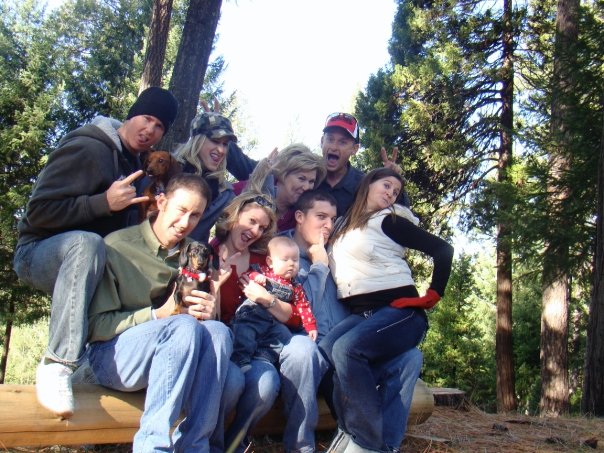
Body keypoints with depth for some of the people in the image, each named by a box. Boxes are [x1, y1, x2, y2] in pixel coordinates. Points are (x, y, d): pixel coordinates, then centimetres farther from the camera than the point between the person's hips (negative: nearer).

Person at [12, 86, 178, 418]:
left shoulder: (135, 164, 11)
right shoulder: (87, 149, -15)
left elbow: (127, 227, 22)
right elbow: (38, 212, -21)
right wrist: (105, 202, -29)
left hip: (91, 265, 8)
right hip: (40, 253, -8)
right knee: (86, 242, -40)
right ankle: (57, 364, -40)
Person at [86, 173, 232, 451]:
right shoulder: (117, 247, -8)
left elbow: (205, 312, 11)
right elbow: (95, 325, -11)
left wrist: (210, 311, -14)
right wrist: (158, 315, -23)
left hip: (167, 357, 5)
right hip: (110, 357, -5)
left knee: (217, 331, -27)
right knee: (185, 326, -32)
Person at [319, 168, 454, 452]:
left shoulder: (388, 221, 1)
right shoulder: (344, 225, 19)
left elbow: (443, 250, -4)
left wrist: (432, 297, -7)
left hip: (400, 309, -5)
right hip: (361, 313, 5)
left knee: (346, 349, -32)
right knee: (324, 351, -25)